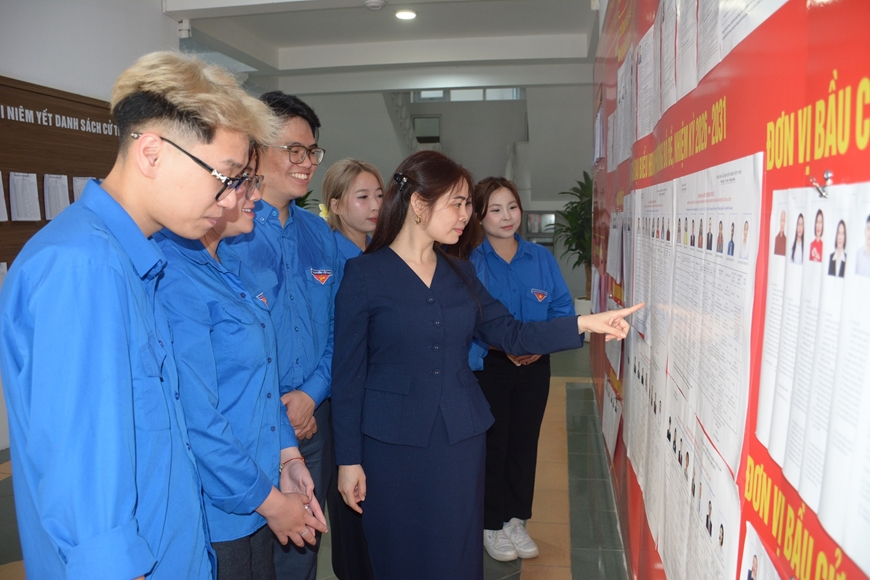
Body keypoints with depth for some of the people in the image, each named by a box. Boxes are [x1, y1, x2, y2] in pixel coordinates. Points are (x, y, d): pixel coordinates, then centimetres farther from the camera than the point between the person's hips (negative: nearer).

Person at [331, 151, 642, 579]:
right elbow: (348, 372, -7)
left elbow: (510, 334, 4)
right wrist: (348, 459, -6)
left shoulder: (459, 274, 7)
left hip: (460, 437, 4)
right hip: (392, 443, -4)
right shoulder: (364, 275, -8)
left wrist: (583, 324, -7)